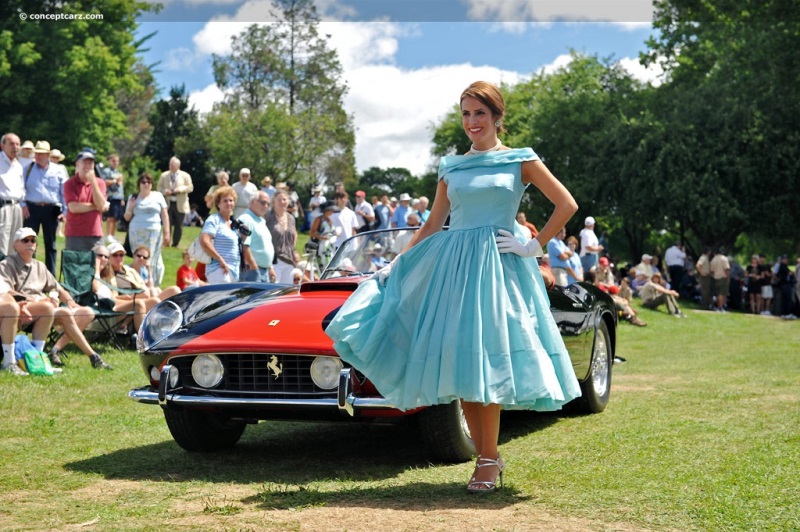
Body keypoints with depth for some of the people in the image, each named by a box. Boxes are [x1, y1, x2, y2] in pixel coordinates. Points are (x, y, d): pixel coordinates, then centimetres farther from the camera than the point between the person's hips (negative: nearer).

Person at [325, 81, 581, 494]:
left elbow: (567, 204, 1)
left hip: (496, 264, -4)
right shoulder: (451, 167, 13)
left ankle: (489, 460, 1)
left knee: (484, 358, -9)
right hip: (451, 264, 4)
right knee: (457, 361, 0)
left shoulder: (520, 161, 3)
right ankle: (485, 456, 11)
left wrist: (534, 247, -5)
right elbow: (433, 225, 17)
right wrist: (395, 265, 12)